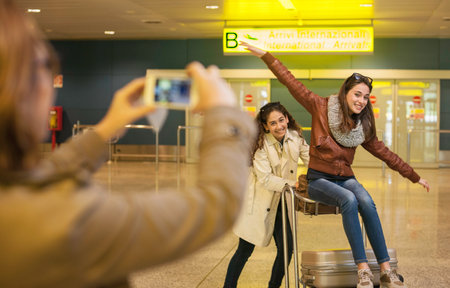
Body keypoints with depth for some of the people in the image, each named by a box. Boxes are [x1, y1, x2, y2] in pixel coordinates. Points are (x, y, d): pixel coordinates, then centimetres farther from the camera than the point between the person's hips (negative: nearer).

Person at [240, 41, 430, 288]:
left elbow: (385, 153, 16)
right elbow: (291, 82, -4)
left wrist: (414, 176, 19)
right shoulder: (322, 107, -2)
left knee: (367, 203, -30)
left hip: (345, 179, 3)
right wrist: (265, 55, -7)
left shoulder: (363, 127, 8)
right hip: (319, 179, -3)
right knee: (349, 200, -34)